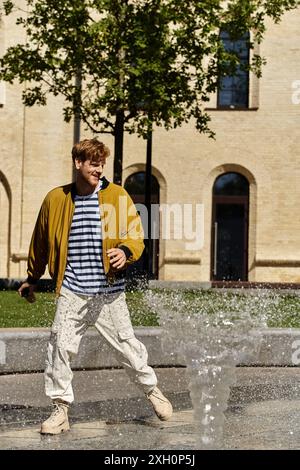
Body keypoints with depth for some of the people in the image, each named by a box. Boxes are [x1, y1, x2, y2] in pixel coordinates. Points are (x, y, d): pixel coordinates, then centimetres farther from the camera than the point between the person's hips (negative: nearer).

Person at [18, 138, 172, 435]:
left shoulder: (117, 195, 2)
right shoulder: (55, 199, 5)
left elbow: (135, 234, 1)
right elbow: (40, 242, 18)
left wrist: (125, 252, -21)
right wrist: (32, 279, 24)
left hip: (109, 291, -1)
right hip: (71, 291, 1)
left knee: (127, 345, 5)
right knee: (60, 346, -7)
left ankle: (152, 390, 29)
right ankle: (60, 409, 6)